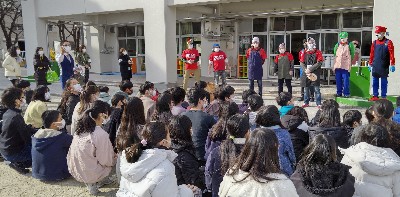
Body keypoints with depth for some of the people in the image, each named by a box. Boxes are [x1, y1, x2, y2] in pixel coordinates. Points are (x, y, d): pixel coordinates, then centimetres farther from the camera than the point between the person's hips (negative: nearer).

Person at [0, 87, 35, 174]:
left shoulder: (7, 113, 4)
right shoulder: (16, 116, -25)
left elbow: (25, 128, 11)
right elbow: (27, 137, -21)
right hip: (13, 153, -9)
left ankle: (15, 162, 12)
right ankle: (19, 163, -1)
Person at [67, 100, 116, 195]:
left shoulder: (81, 128, -3)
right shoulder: (102, 135, -26)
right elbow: (106, 161, -17)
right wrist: (115, 157, 6)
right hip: (89, 174, -7)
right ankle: (92, 183, 13)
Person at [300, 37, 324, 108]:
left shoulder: (318, 52, 1)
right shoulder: (305, 53, 11)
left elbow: (319, 63, -8)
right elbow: (301, 63, 4)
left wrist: (310, 69, -15)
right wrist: (306, 70, -11)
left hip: (315, 73, -3)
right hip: (306, 73, 4)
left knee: (316, 89, -4)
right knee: (306, 89, 8)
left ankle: (318, 104, 1)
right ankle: (306, 103, 19)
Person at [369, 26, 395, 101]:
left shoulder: (388, 42, -4)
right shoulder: (374, 43, 9)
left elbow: (392, 54, -8)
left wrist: (392, 65, -12)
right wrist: (370, 64, 13)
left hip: (384, 67, -4)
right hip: (375, 66, 4)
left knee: (384, 82, 3)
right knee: (375, 82, 7)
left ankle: (383, 96, 9)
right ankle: (375, 96, 14)